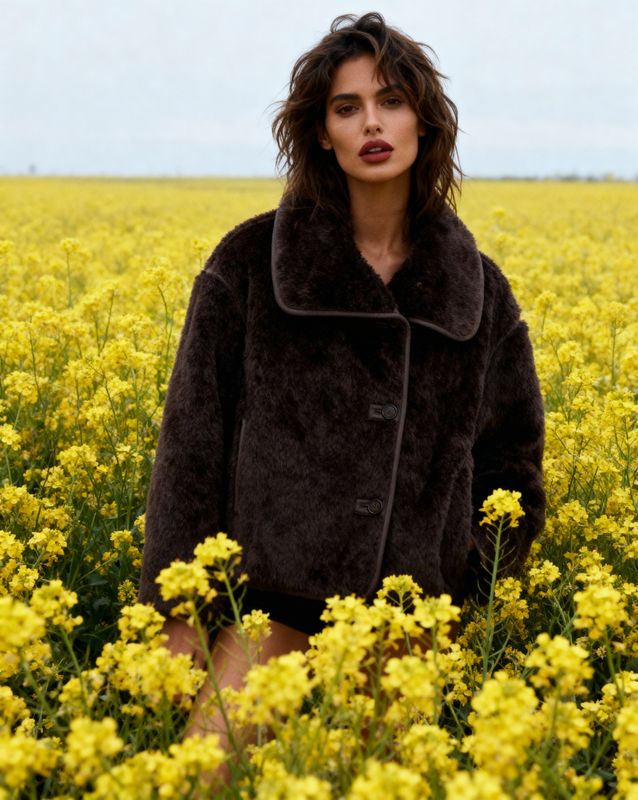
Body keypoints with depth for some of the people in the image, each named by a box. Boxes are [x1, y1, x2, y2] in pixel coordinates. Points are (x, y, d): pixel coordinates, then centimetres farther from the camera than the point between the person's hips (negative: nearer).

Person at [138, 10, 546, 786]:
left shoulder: (477, 287, 6)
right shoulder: (252, 261, -2)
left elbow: (511, 459, 14)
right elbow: (194, 433, -2)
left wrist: (470, 588, 3)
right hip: (275, 596, -2)